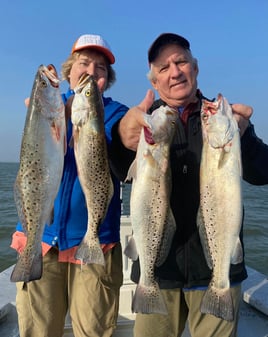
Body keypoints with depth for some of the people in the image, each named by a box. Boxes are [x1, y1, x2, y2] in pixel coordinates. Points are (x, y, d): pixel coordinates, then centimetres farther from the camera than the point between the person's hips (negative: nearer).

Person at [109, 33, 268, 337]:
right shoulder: (146, 119, 3)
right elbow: (124, 172, -15)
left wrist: (242, 136, -31)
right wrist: (122, 138, -39)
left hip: (218, 266, 1)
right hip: (158, 266, 0)